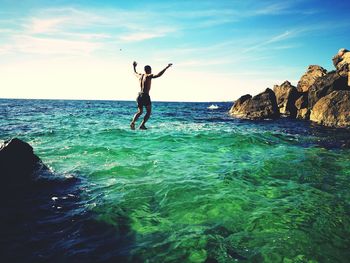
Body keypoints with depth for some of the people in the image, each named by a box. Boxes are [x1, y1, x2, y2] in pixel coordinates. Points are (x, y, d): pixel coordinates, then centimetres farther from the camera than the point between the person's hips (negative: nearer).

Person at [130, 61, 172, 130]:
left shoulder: (140, 76, 12)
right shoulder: (149, 76, -7)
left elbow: (135, 73, 36)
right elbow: (158, 75, -23)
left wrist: (134, 67, 55)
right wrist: (166, 67, -21)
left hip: (139, 95, 7)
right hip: (146, 96, -6)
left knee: (139, 112, 16)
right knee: (148, 112, 8)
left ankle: (133, 122, -9)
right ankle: (142, 125, -4)